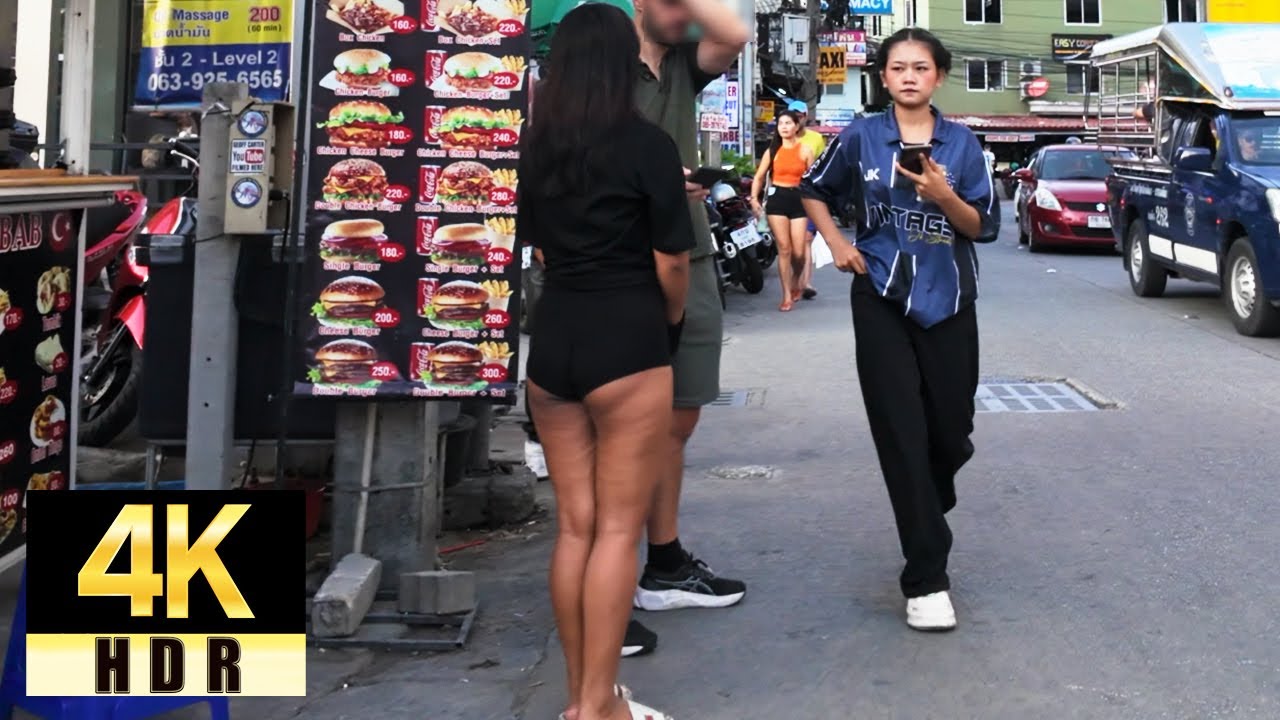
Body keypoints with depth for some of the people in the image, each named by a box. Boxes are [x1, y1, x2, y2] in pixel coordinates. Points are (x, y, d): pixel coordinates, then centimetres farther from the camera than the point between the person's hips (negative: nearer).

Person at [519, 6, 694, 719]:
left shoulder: (539, 145, 8)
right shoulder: (648, 143, -8)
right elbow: (671, 263, -6)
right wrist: (671, 322, 12)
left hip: (553, 338, 6)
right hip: (627, 341, -6)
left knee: (574, 524, 12)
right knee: (618, 529, 0)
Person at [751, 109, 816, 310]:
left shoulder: (805, 151, 4)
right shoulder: (772, 151, 9)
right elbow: (759, 177, 11)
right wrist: (754, 198, -4)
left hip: (798, 199, -1)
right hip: (777, 198, 1)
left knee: (799, 252, -4)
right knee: (783, 249, -4)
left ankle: (796, 281, 29)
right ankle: (787, 295, 3)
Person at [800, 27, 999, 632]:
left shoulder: (961, 143, 2)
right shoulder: (861, 138, 2)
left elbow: (985, 226, -1)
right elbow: (814, 190, 17)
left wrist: (943, 195, -18)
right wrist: (837, 244, 4)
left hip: (948, 300, 2)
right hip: (882, 300, -1)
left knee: (952, 432, 7)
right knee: (902, 434, -7)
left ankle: (924, 515, 40)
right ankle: (925, 578, -5)